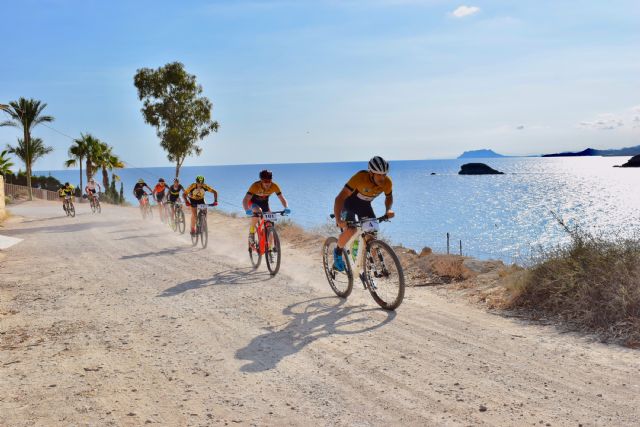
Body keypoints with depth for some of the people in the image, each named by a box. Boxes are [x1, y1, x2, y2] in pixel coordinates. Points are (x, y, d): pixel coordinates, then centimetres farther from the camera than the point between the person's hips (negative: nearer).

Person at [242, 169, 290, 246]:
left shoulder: (274, 186, -27)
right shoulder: (255, 186, -35)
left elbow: (282, 199, -22)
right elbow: (245, 200, -41)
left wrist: (286, 208, -42)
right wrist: (247, 210, -60)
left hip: (264, 203, 3)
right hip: (253, 202, -3)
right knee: (258, 211, -38)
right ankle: (251, 233, -19)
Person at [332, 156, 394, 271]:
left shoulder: (387, 182, -23)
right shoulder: (360, 178, -37)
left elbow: (389, 197, 0)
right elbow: (340, 198, -39)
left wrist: (388, 210, -21)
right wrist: (338, 219, -52)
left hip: (365, 205, 4)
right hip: (349, 203, -4)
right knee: (350, 230, -27)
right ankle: (338, 252, 2)